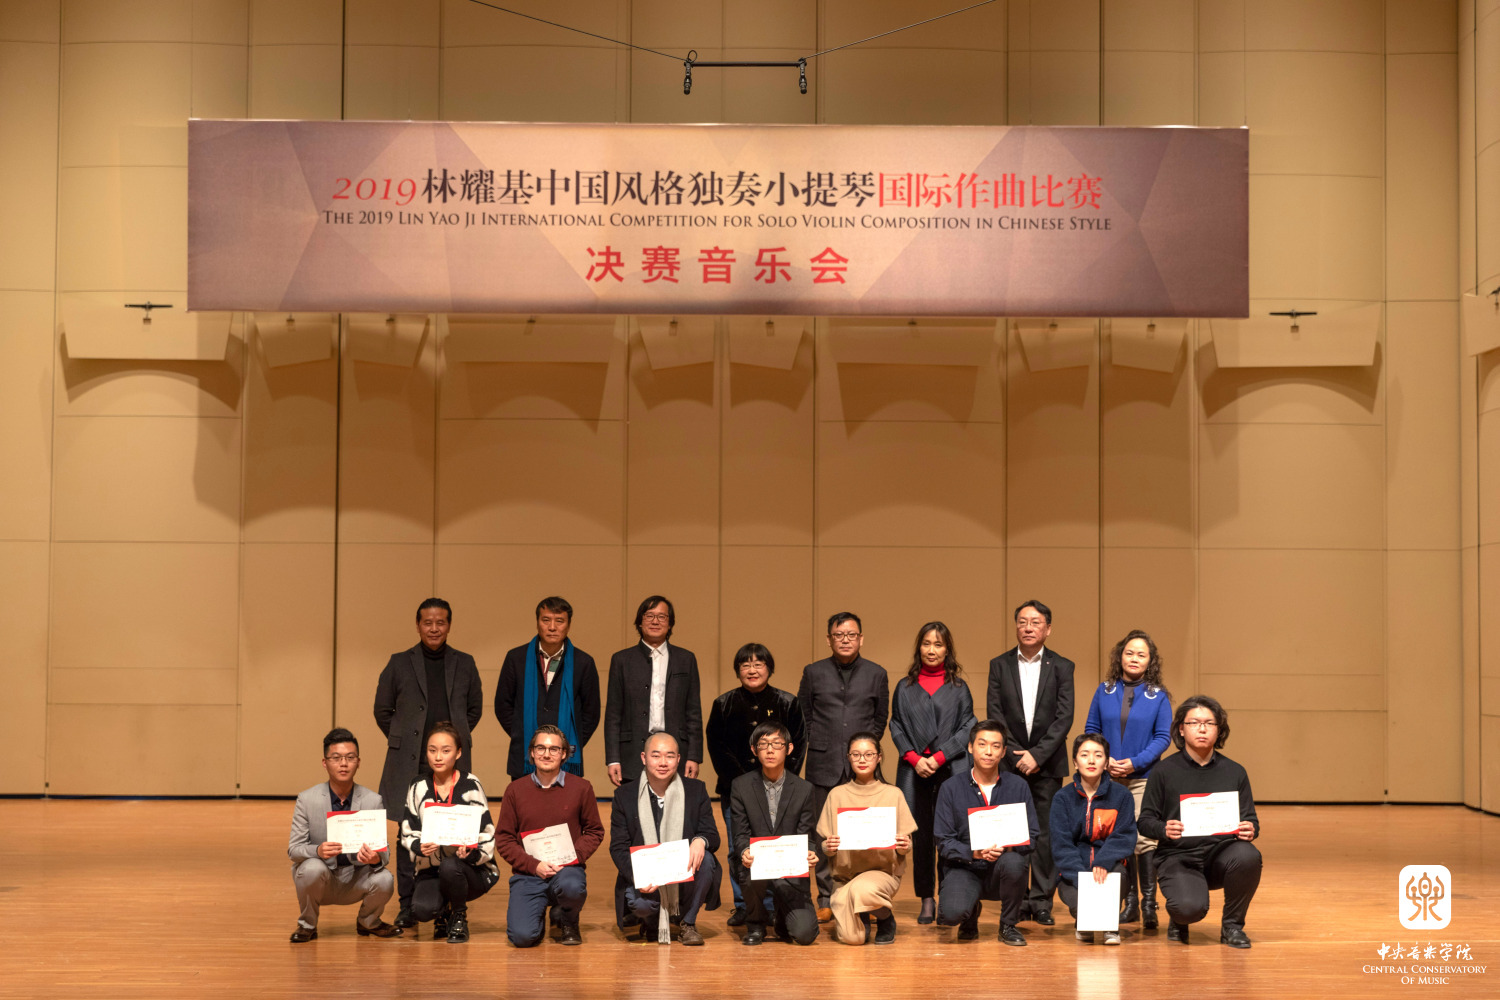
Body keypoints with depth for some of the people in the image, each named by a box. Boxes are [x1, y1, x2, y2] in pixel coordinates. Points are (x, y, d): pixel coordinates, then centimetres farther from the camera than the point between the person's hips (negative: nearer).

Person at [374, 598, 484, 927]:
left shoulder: (465, 664, 9)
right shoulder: (399, 664, 5)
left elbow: (475, 709, 18)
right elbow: (382, 710, 11)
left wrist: (455, 739, 11)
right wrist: (403, 741, 8)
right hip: (409, 764, -1)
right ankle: (407, 906, 7)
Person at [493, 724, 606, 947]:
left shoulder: (581, 788, 3)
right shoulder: (515, 790, 4)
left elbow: (595, 831, 8)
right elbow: (503, 839, 4)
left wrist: (572, 856, -11)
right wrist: (534, 865, -11)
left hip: (567, 869, 0)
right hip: (528, 873, 0)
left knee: (572, 886, -39)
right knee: (522, 936, -22)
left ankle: (567, 921, 1)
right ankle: (538, 917, 19)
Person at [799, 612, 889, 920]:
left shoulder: (876, 674, 8)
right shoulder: (813, 673, 8)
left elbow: (880, 718, 15)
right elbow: (803, 716, 13)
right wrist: (817, 745, 5)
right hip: (824, 766, 0)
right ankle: (826, 899, 7)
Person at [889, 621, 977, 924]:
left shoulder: (958, 688, 8)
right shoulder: (905, 687, 11)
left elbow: (967, 728, 2)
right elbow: (896, 726, 9)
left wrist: (939, 758, -9)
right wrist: (915, 759, -6)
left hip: (951, 770, -1)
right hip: (914, 771, 1)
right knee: (920, 836, 2)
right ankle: (927, 900, 8)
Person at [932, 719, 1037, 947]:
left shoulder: (1018, 786, 4)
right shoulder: (951, 788, 1)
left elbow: (1032, 835, 1)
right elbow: (944, 842, -3)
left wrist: (1009, 846, -20)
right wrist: (974, 852, -22)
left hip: (1002, 869, 1)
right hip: (964, 869, -1)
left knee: (1014, 863, -36)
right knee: (951, 914, -31)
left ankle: (1008, 926, -6)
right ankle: (971, 913, 12)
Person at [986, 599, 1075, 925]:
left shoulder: (1061, 667, 4)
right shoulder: (1000, 665, 7)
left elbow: (1064, 717, -3)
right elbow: (994, 714, 1)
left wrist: (1038, 755, -12)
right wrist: (1017, 754, -9)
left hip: (1047, 763, -1)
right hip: (1010, 761, 1)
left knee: (1046, 833, -2)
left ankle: (1042, 901, 2)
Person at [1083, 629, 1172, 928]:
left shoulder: (1158, 696, 2)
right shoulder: (1105, 692, 7)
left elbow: (1163, 737, -1)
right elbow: (1091, 730, 8)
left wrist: (1135, 763, -13)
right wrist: (1104, 761, -7)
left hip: (1143, 777, -2)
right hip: (1108, 777, 3)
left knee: (1144, 837, -12)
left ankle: (1149, 904, -6)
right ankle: (1129, 902, 16)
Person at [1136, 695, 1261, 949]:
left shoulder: (1234, 772, 10)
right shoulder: (1164, 771, 3)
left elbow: (1250, 820, 10)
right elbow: (1145, 820, 1)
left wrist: (1251, 830, -14)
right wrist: (1164, 829, -21)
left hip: (1221, 852, 2)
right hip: (1178, 857, -2)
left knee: (1248, 856, -33)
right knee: (1190, 908, -32)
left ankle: (1232, 925, -6)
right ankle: (1178, 919, 13)